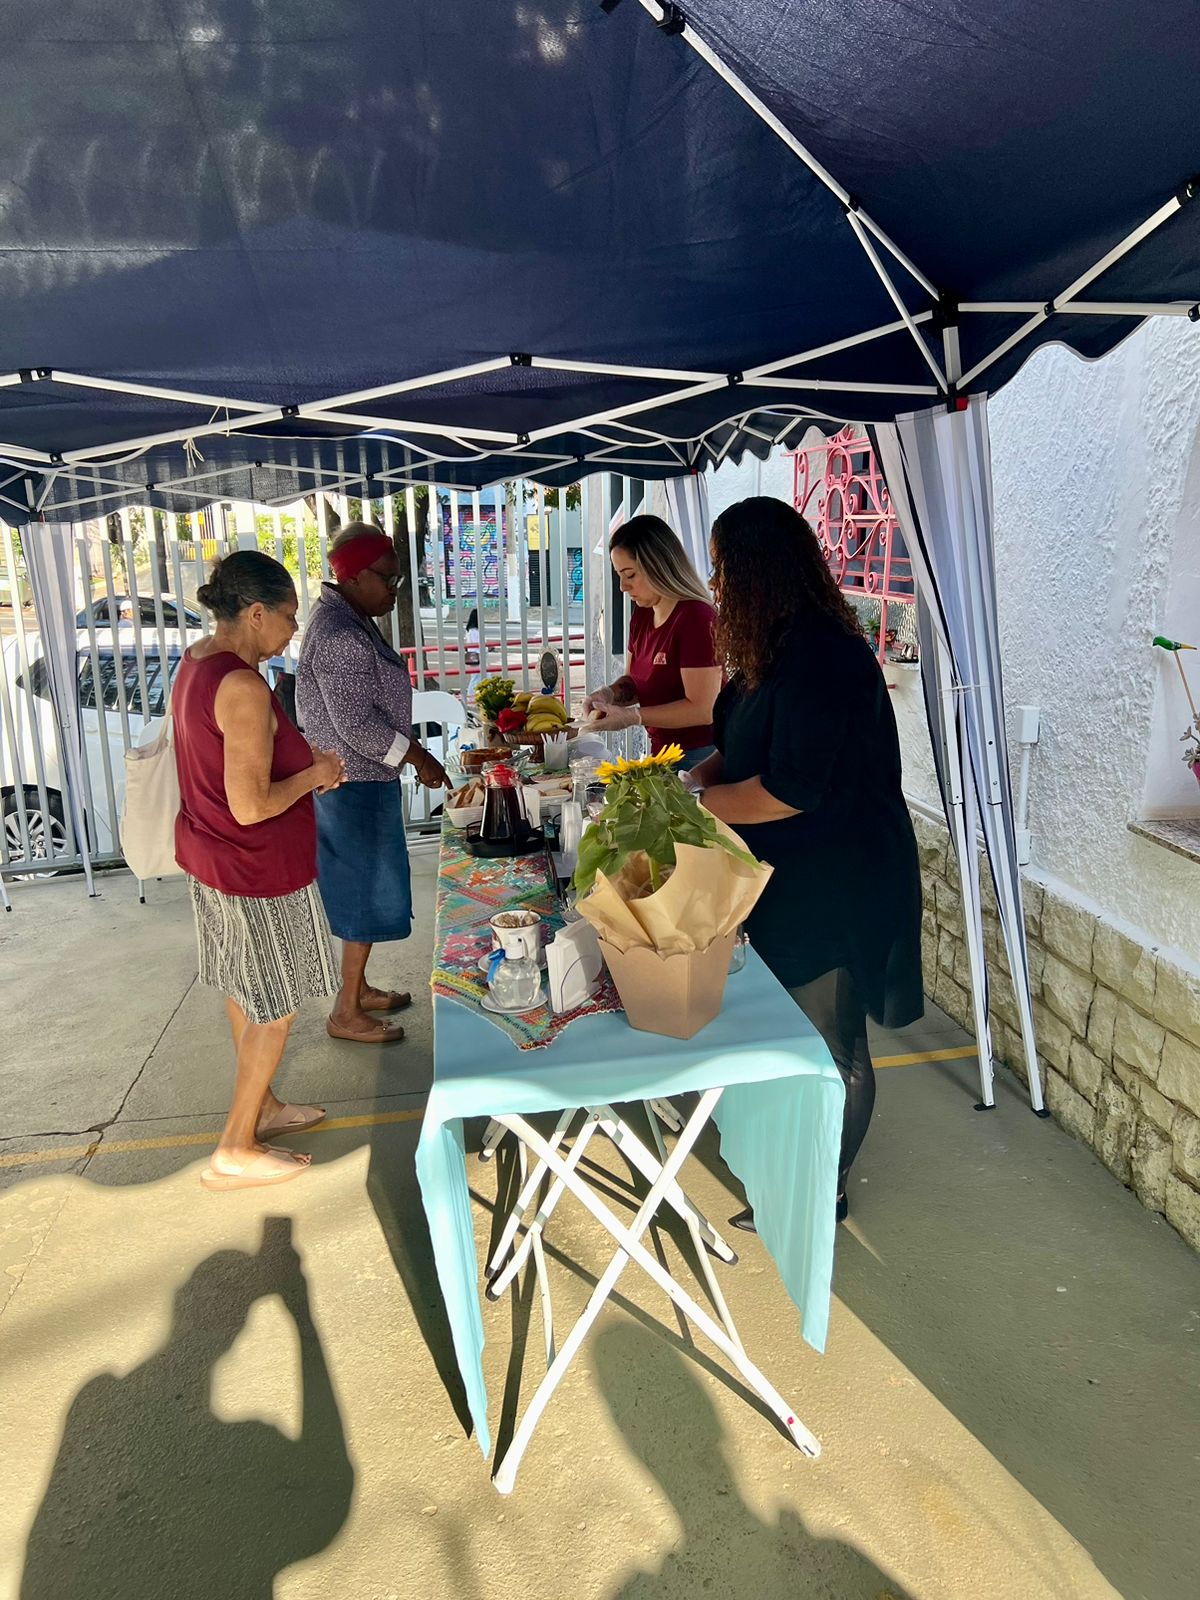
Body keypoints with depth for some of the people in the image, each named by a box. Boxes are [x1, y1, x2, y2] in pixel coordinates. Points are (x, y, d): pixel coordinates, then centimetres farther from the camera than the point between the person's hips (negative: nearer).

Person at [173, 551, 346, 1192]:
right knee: (274, 1008, 7)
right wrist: (312, 775, -13)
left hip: (208, 858, 10)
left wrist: (299, 759, 7)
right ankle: (235, 1151, 20)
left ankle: (262, 1107, 41)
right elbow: (250, 806, -28)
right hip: (258, 871, -10)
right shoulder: (244, 688, -27)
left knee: (244, 991, 23)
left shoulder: (194, 661, 3)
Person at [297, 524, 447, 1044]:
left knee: (365, 887, 20)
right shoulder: (339, 634, -22)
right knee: (367, 891, 1)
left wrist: (412, 752, 17)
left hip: (361, 779, 10)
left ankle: (358, 987, 35)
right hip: (355, 785, -10)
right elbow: (357, 724, -26)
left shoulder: (349, 621, 11)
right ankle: (346, 1013, 15)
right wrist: (417, 756, -16)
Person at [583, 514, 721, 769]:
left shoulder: (696, 618, -19)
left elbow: (703, 710, -21)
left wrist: (631, 717, -22)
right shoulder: (642, 616, 6)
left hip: (699, 759, -7)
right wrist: (610, 693, -5)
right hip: (662, 753, 7)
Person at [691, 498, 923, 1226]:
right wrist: (691, 779, -1)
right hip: (791, 877, 10)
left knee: (830, 1047, 9)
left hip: (835, 890, -10)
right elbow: (744, 751, 15)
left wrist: (693, 803, -18)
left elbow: (792, 790, -28)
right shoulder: (780, 652, 6)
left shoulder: (822, 659, -25)